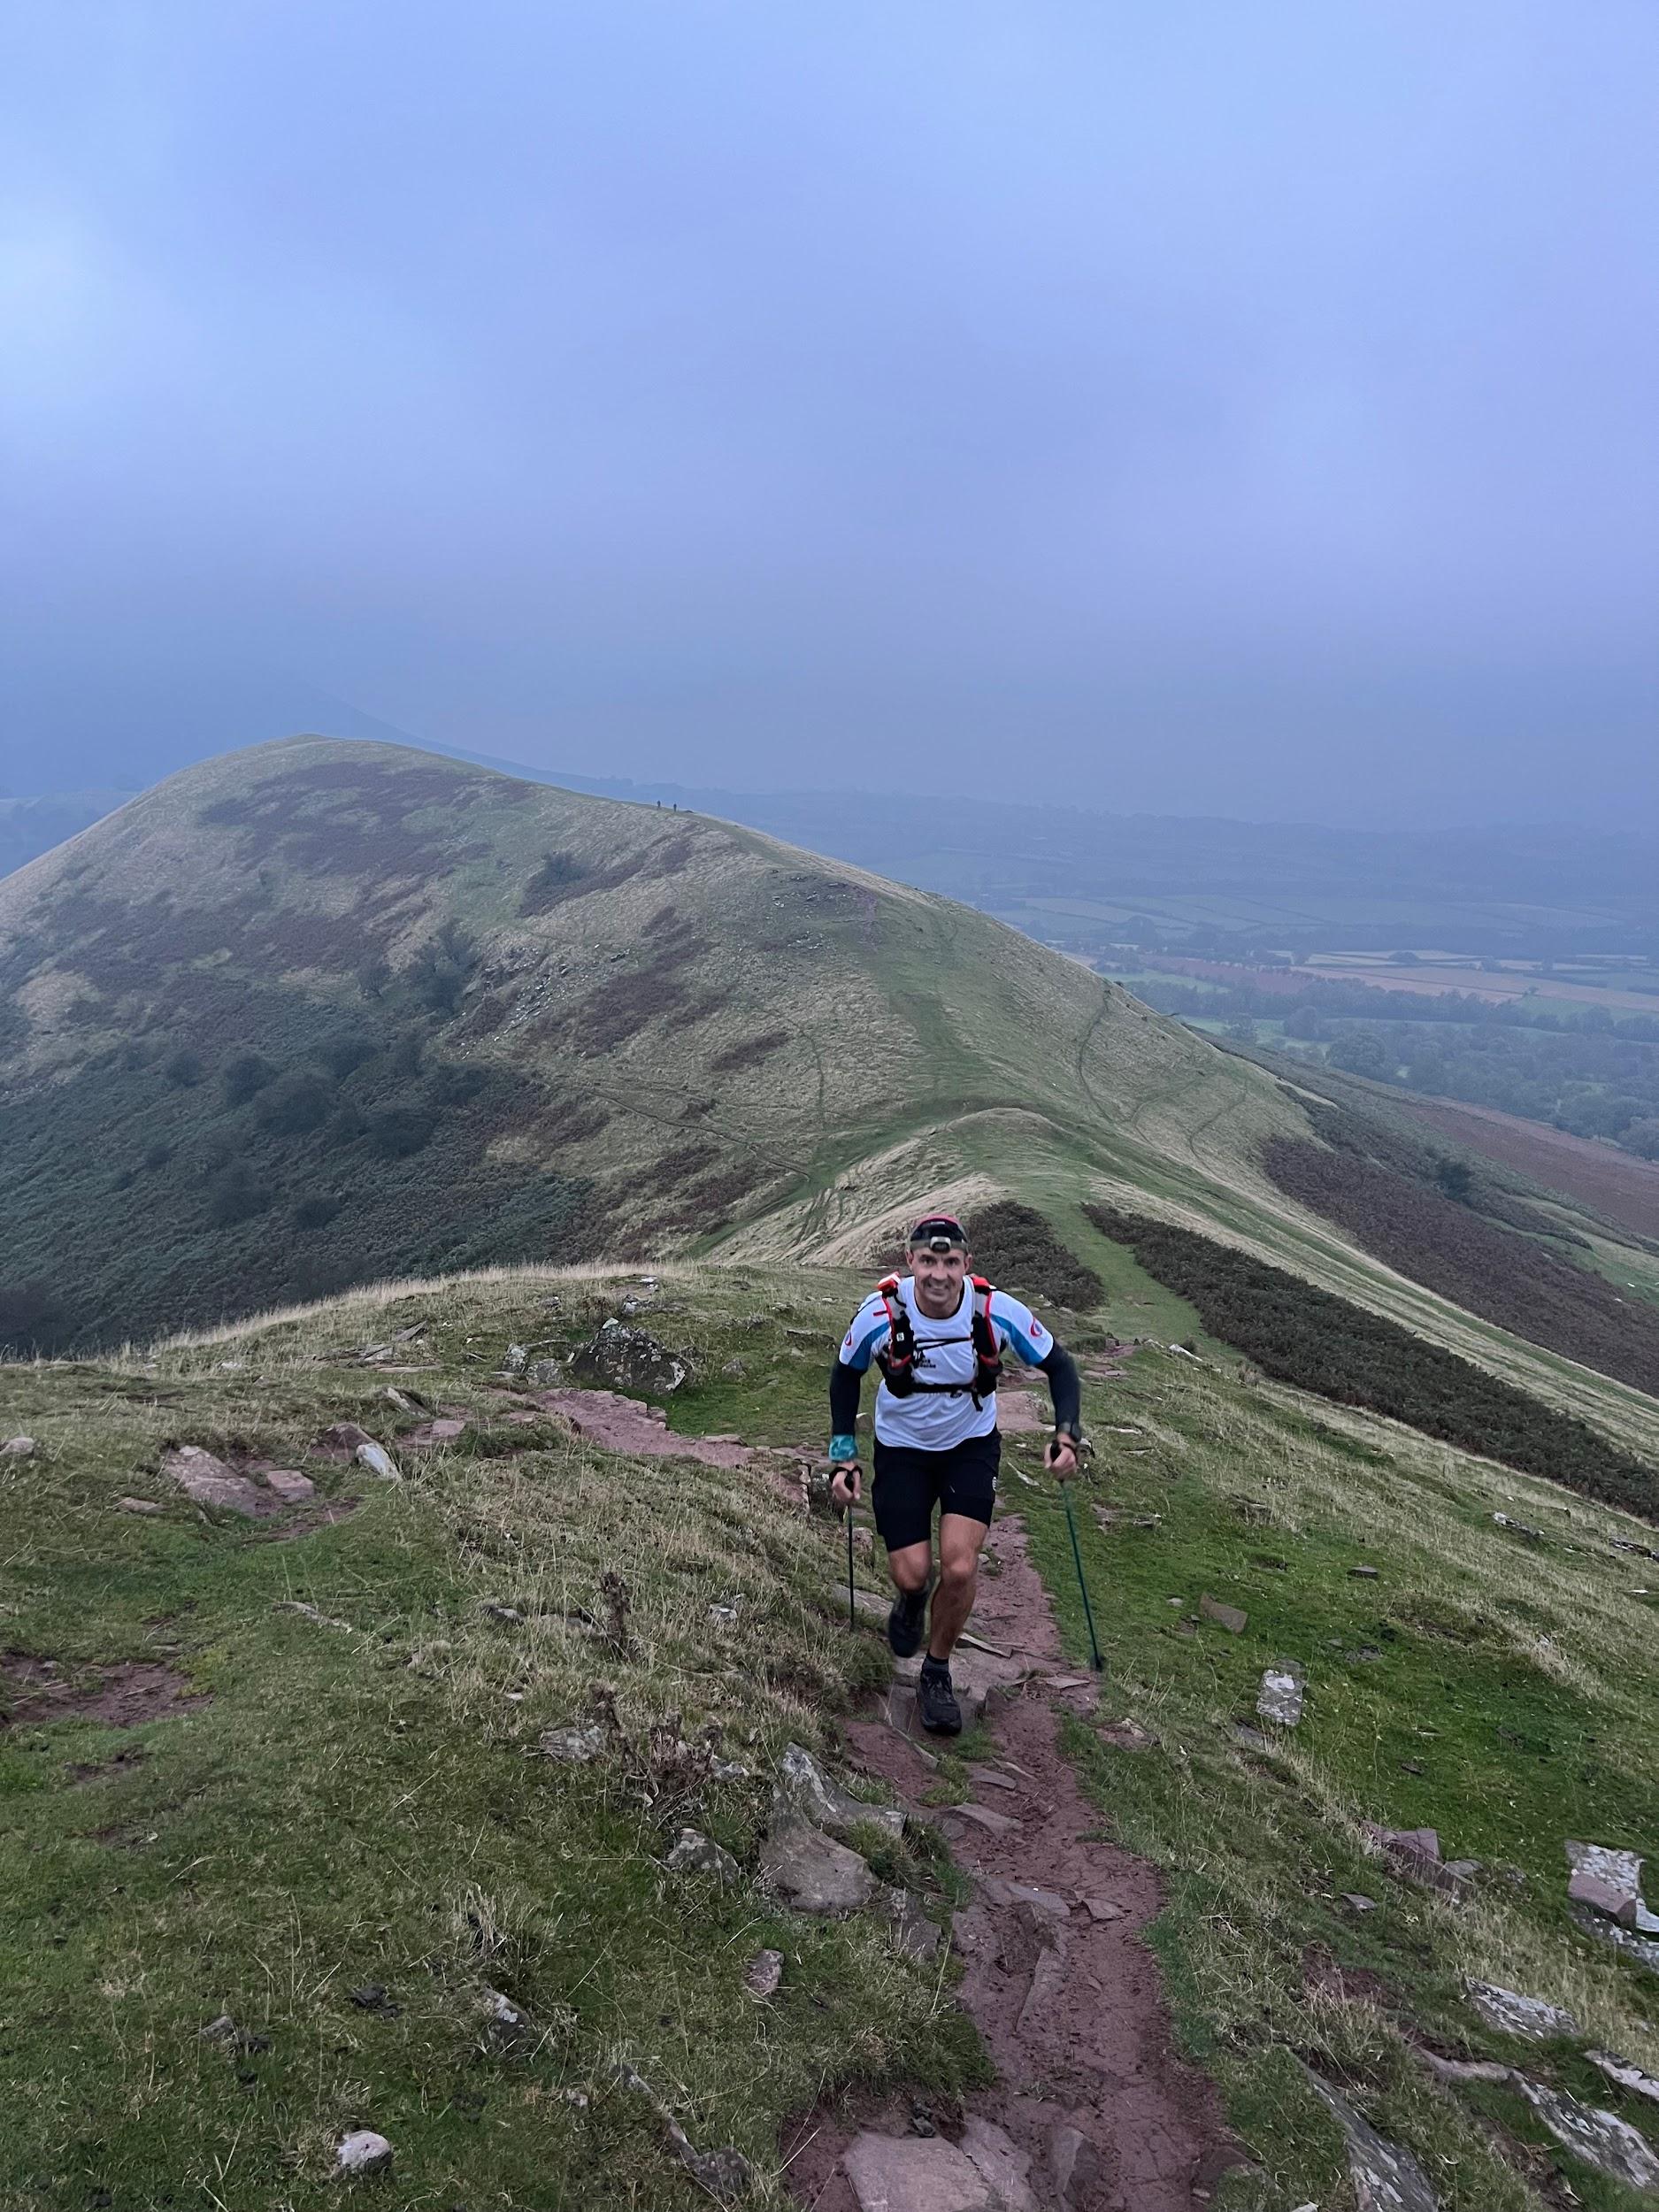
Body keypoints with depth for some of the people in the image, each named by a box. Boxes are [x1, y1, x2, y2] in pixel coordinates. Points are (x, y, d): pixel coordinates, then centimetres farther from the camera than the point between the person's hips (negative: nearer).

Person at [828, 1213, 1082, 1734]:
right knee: (912, 1574, -5)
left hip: (971, 1445, 0)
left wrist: (1067, 1434, -21)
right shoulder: (880, 1313, -26)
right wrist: (844, 1458, -8)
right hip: (902, 1447, 0)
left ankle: (937, 1674, 13)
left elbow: (1058, 1366, -8)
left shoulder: (999, 1311, -26)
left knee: (959, 1568, -14)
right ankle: (912, 1598, 36)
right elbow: (846, 1376, -5)